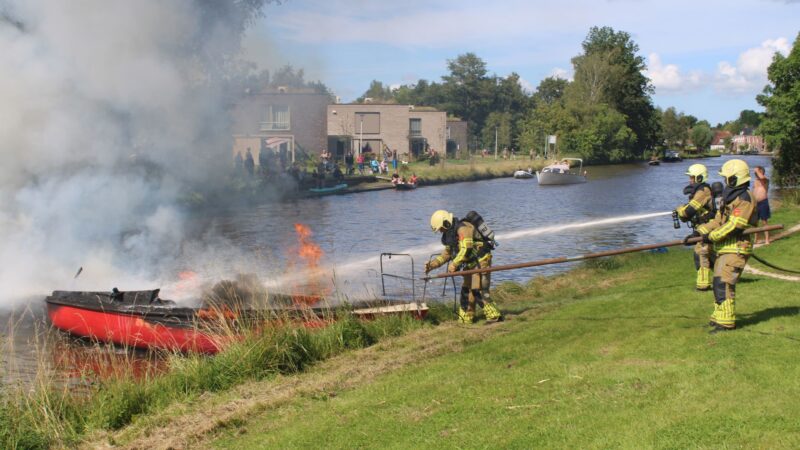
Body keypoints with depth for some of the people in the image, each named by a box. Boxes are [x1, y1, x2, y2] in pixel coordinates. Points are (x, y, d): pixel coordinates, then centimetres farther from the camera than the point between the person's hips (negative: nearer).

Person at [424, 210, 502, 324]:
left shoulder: (463, 228, -19)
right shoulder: (450, 234, 13)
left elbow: (466, 249, -29)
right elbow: (446, 253, 19)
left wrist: (454, 264, -29)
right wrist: (433, 264, 9)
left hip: (481, 261, -10)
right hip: (471, 263, 10)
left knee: (477, 291, -16)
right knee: (466, 290, 12)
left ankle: (494, 315, -14)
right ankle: (465, 319, 20)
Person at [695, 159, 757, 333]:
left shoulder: (745, 198, -14)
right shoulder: (730, 196, 18)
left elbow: (734, 225, -22)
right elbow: (718, 219, 19)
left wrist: (711, 236, -17)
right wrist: (700, 231, 8)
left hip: (736, 249, -10)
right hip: (724, 248, 10)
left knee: (723, 283, -15)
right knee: (718, 283, 15)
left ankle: (726, 322, -13)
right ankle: (720, 316, 26)